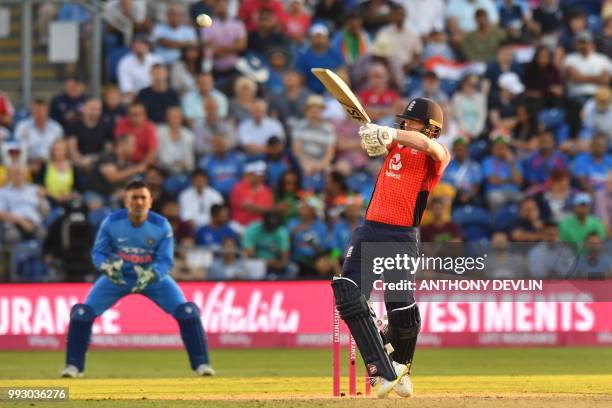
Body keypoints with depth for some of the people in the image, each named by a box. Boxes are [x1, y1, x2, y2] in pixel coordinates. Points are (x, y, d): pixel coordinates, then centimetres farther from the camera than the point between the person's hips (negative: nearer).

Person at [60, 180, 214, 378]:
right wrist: (108, 266, -35)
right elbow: (98, 252, -13)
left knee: (187, 311, -17)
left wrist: (150, 275, -42)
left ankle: (201, 363, -3)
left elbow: (166, 261, -20)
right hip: (117, 277, 0)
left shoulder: (161, 226, -20)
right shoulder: (111, 222, -19)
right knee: (82, 312, -15)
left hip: (153, 276, 0)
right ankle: (73, 366, 1)